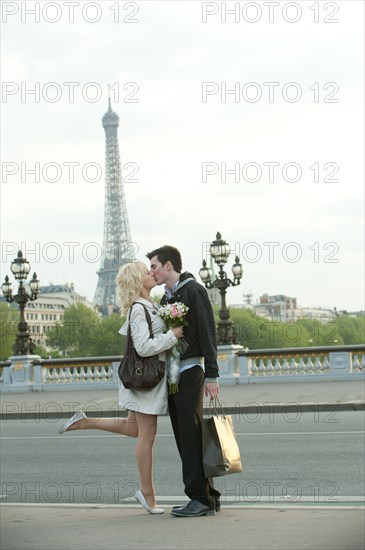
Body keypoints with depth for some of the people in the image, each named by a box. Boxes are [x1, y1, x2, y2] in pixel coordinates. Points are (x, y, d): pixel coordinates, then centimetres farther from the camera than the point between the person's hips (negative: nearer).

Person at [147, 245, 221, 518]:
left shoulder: (193, 290, -7)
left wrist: (212, 375, -18)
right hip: (172, 373, 9)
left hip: (190, 370, -9)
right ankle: (208, 497, 11)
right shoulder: (166, 298, 19)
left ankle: (201, 498, -8)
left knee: (192, 436, -10)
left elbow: (208, 334, -13)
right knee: (184, 438, 7)